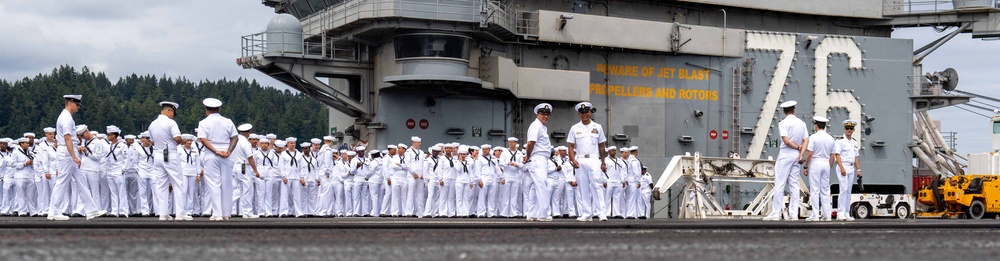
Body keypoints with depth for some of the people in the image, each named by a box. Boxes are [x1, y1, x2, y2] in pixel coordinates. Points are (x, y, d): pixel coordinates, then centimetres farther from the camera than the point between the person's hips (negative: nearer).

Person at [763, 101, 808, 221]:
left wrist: (797, 147, -3)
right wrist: (801, 154, -6)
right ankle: (794, 214, 5)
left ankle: (775, 213, -7)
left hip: (785, 154, -6)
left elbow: (786, 140, -18)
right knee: (794, 184, 8)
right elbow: (806, 140, 2)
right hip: (796, 156, 6)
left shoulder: (783, 123, -9)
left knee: (779, 184, -5)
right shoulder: (802, 123, 9)